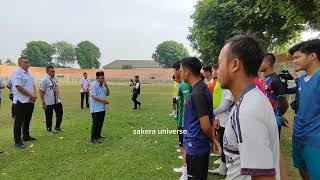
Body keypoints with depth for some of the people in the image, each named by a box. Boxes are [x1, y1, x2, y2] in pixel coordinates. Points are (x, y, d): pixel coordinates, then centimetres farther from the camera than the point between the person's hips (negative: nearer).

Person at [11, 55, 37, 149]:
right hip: (21, 101, -8)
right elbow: (19, 87, -20)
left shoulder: (29, 73, 14)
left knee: (27, 120, 17)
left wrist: (34, 96, -3)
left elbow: (33, 86, 15)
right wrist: (31, 96, -16)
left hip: (30, 101, 8)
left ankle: (26, 136, 31)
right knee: (19, 122, 0)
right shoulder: (16, 73, -12)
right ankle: (17, 141, 8)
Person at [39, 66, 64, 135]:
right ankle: (49, 130, 25)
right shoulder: (44, 80, -15)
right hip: (49, 102, -7)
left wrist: (59, 97, 13)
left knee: (60, 113, 14)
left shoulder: (55, 79, 7)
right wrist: (43, 103, -17)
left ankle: (57, 127, 33)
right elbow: (41, 91, -16)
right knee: (49, 117, 7)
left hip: (57, 101, 7)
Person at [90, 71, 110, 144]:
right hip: (96, 108, -8)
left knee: (100, 123, 16)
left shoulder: (103, 85, 13)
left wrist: (106, 86, -2)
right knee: (95, 123, -3)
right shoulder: (93, 85, -13)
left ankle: (98, 135, 32)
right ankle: (93, 138, 6)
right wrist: (103, 100, -21)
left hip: (102, 108, 8)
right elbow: (94, 96, -22)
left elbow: (107, 94, 13)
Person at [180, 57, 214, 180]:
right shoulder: (202, 88, 6)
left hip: (195, 147, -9)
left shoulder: (197, 93, -24)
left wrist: (213, 138, -8)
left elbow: (206, 126, -23)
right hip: (199, 145, 9)